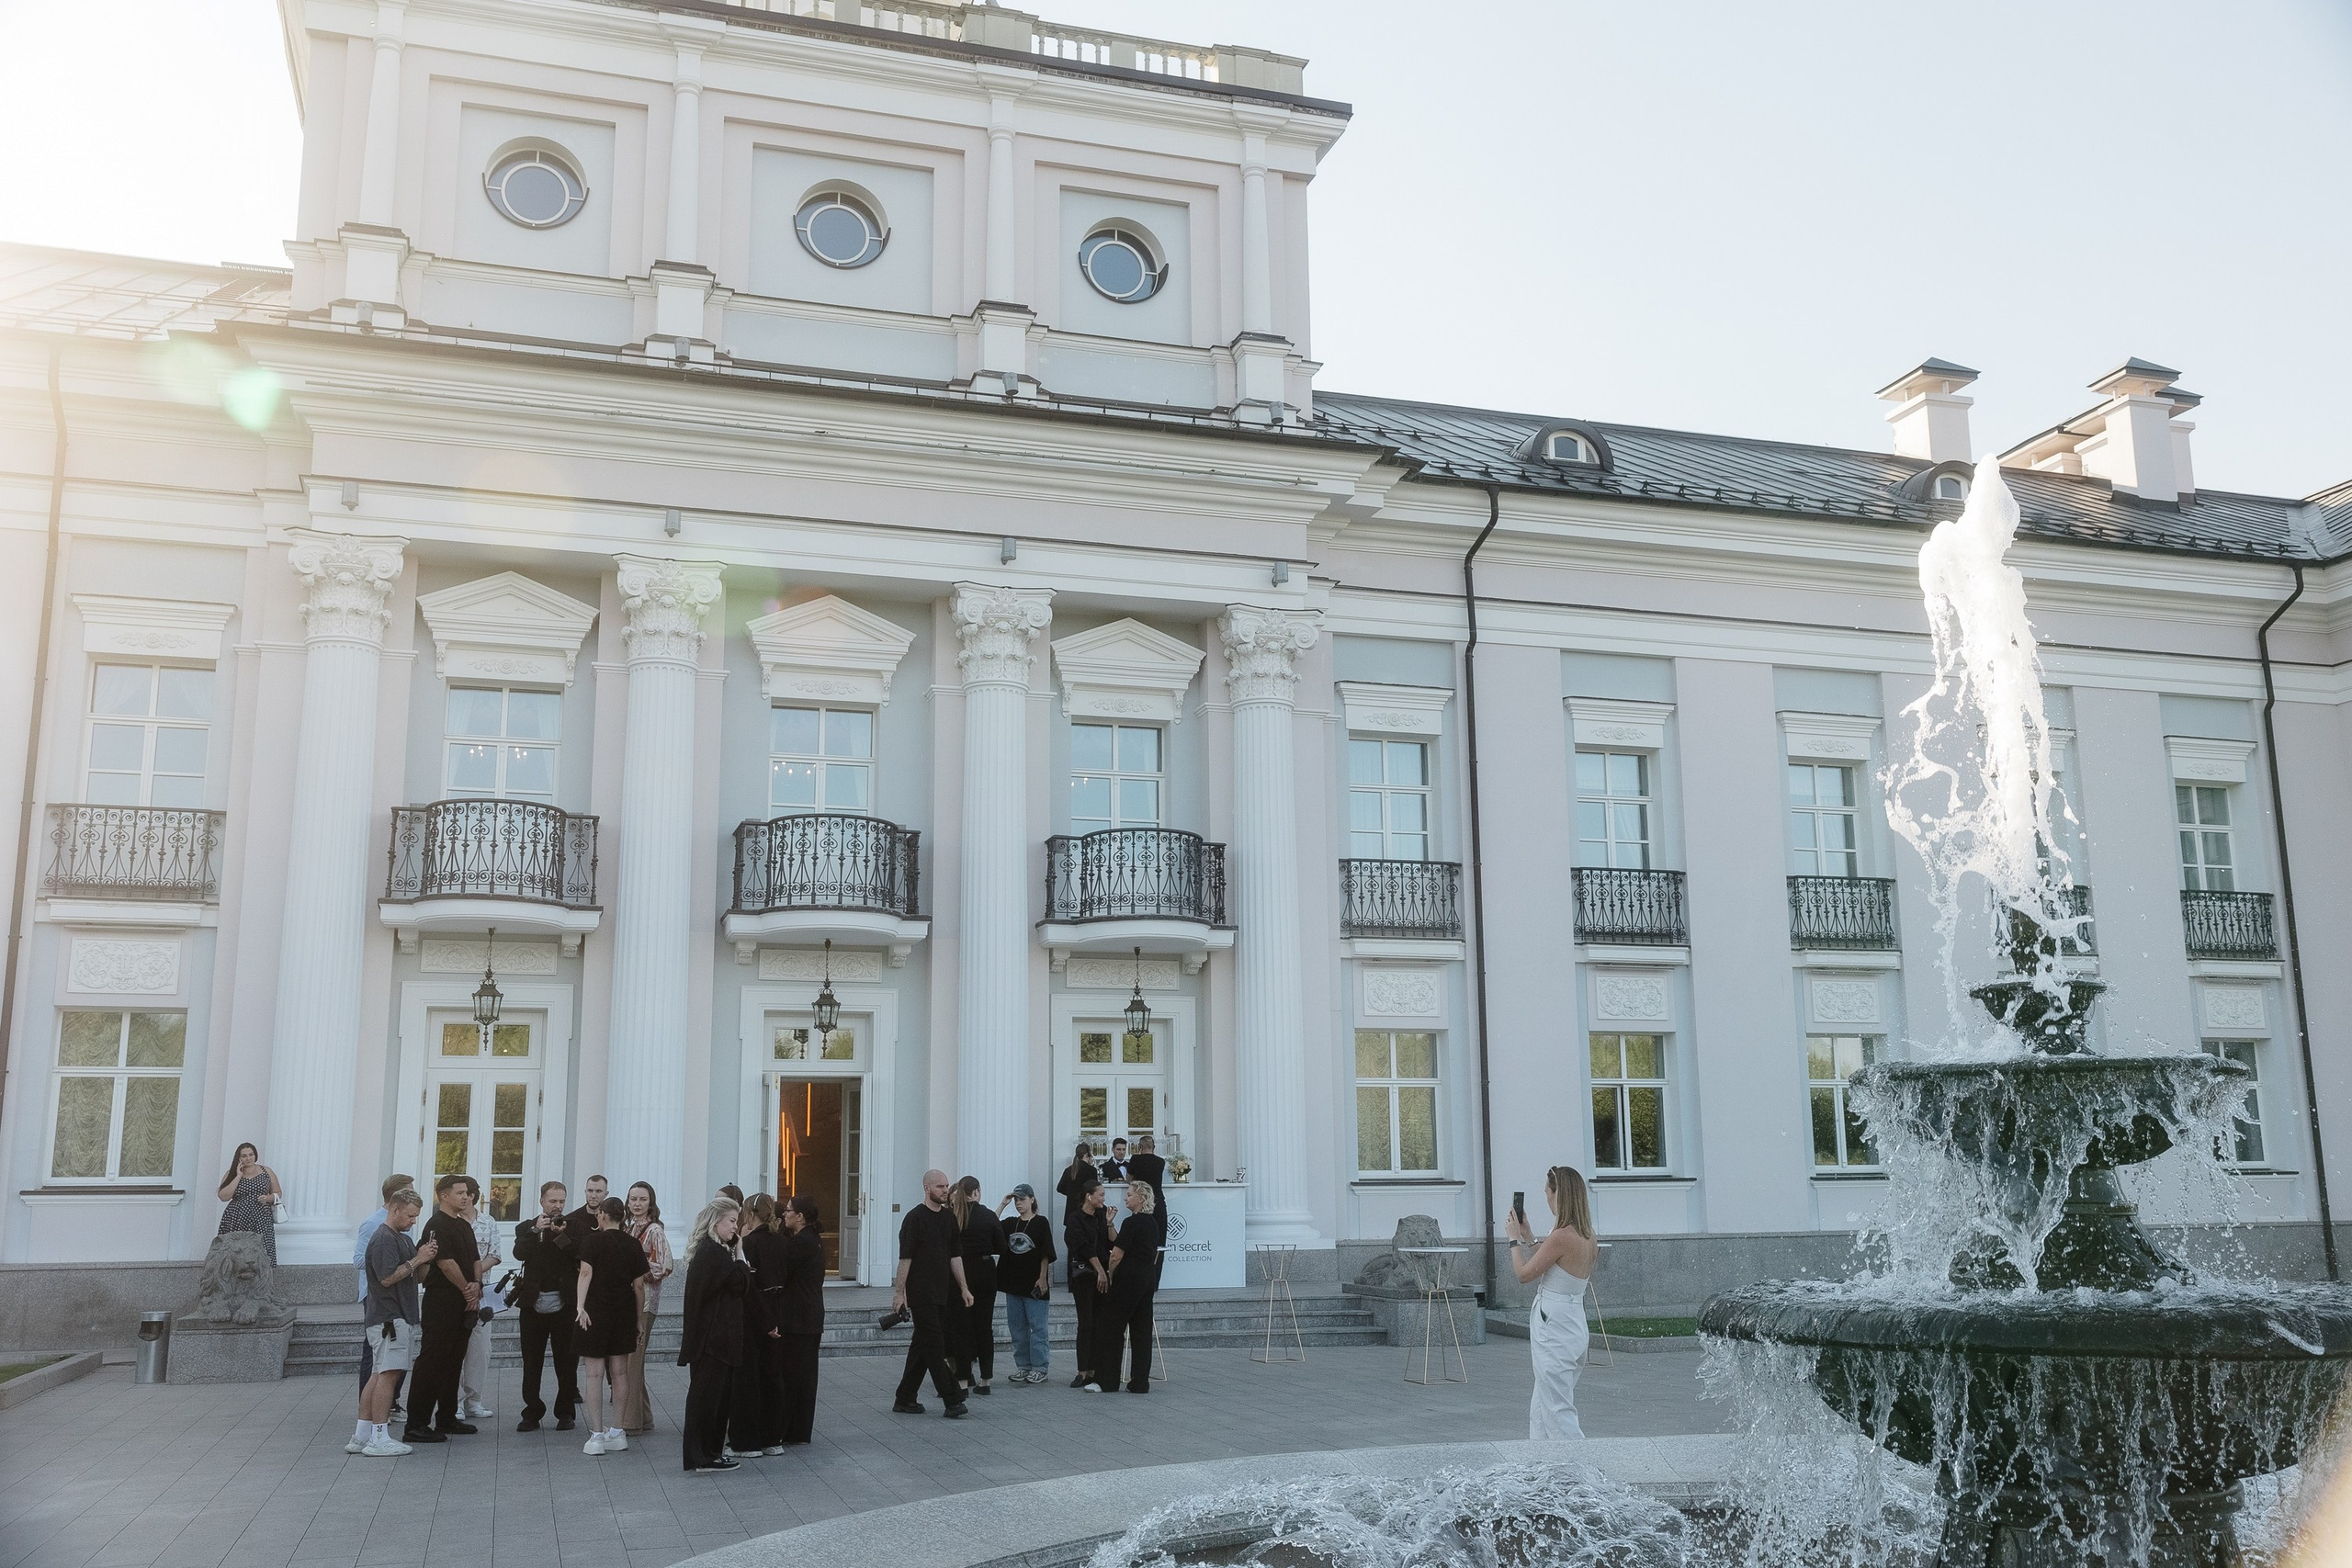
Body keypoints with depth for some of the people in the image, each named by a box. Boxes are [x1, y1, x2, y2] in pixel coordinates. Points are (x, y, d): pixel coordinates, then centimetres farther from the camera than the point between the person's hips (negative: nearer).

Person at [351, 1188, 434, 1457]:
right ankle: (379, 1440, -9)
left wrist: (425, 1259, 5)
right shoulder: (383, 1240, -12)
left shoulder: (404, 1239, 20)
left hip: (401, 1316, 10)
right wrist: (417, 1260, -17)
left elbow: (417, 1275, 23)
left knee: (382, 1374, 11)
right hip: (389, 1318, -10)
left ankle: (362, 1436, 14)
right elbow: (387, 1277, -21)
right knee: (388, 1373, -10)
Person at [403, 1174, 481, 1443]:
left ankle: (447, 1418, 21)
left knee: (453, 1361, 13)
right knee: (431, 1361, -8)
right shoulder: (437, 1225, -11)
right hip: (442, 1302, -9)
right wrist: (467, 1289, -9)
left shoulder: (464, 1225, 18)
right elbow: (446, 1262, -17)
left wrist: (476, 1285, -2)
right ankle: (416, 1425, -7)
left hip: (464, 1304, 9)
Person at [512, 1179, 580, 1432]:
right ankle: (532, 1413, 15)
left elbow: (580, 1257, -10)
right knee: (531, 1361, 6)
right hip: (534, 1304, 1)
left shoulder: (573, 1228, 4)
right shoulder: (527, 1227, 8)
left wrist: (561, 1235, -17)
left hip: (564, 1304, -1)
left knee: (566, 1361, 4)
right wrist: (536, 1231, -19)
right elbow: (519, 1254, -10)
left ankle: (565, 1413, 13)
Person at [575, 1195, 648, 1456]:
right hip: (624, 1313, 4)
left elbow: (586, 1273, -17)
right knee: (619, 1373, 11)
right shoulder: (633, 1245, 6)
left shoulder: (593, 1241, -5)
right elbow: (638, 1285, 6)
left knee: (594, 1374, -1)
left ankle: (596, 1435, -3)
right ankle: (617, 1432, 15)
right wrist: (639, 1320, 12)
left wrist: (581, 1306, -21)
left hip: (597, 1310, -4)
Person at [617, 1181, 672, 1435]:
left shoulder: (655, 1231, -8)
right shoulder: (627, 1228, 13)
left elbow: (662, 1268, -13)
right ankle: (642, 1417, 19)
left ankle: (629, 1422, 0)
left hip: (644, 1301, -8)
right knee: (625, 1359, 10)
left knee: (631, 1359, -6)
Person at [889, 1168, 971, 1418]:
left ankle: (905, 1400, 17)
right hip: (921, 1293, -7)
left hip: (941, 1292, 7)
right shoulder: (915, 1218, -9)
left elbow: (955, 1256, 15)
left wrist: (963, 1288, 11)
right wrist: (899, 1292, -14)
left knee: (922, 1346, 10)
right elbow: (905, 1257, -11)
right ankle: (952, 1401, -9)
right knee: (934, 1346, -8)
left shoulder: (949, 1218, 12)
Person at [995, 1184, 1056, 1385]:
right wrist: (1003, 1204, -3)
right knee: (1016, 1327, 8)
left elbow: (1046, 1254, -5)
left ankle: (1039, 1368, 3)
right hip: (1013, 1282, 6)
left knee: (1037, 1327, -2)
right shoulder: (1010, 1223, 11)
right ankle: (1023, 1365, 16)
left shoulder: (1041, 1222, -3)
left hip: (1034, 1283, -6)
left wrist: (1042, 1278, -11)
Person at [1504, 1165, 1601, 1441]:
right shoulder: (1587, 1237, 6)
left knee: (1558, 1413, -3)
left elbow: (1524, 1274, -12)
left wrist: (1515, 1238, 1)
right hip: (1572, 1323, 10)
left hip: (1554, 1330, -10)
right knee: (1541, 1409, 17)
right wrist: (1528, 1236, 18)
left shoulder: (1562, 1236, -21)